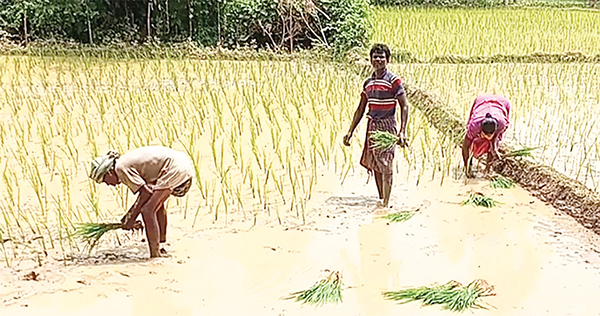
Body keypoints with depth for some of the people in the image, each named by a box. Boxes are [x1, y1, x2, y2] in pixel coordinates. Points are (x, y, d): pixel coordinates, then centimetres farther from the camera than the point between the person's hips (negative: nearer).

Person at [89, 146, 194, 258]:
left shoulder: (120, 167, -7)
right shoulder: (127, 162, 22)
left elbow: (146, 192, -13)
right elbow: (146, 191, 26)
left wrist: (131, 218, -4)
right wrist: (129, 215, 25)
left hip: (174, 168, -11)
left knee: (148, 210, -8)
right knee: (157, 204, 25)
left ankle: (155, 255, -5)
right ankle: (161, 250, 33)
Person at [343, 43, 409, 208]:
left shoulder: (394, 81, -6)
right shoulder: (368, 83, 12)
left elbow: (404, 106, -9)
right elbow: (360, 109, 18)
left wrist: (402, 132, -19)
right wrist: (350, 131, 15)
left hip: (387, 126, -6)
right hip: (372, 126, 6)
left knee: (386, 166, -9)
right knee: (375, 165, 9)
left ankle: (386, 203, -5)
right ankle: (380, 200, 21)